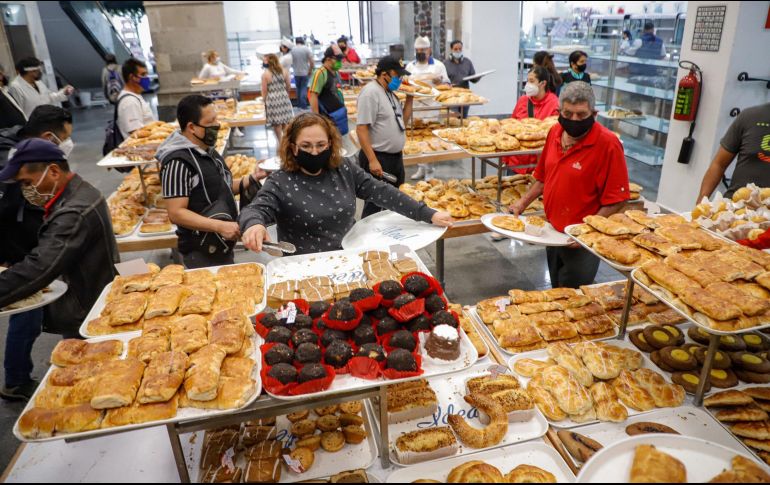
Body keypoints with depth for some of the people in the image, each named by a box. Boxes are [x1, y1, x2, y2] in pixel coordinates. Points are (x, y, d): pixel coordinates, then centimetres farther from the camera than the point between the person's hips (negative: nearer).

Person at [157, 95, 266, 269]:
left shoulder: (207, 150, 7)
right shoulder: (179, 162, -21)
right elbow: (176, 213, -23)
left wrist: (252, 178, 5)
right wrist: (220, 226, -28)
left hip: (222, 246, 9)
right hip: (201, 254, -9)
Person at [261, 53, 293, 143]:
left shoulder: (265, 74, -11)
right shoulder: (284, 71, 0)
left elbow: (264, 90, -8)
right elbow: (289, 86, 6)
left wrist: (264, 100, 7)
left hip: (272, 99, -4)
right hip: (284, 98, 4)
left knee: (276, 123, 7)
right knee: (285, 121, 13)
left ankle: (280, 142, 14)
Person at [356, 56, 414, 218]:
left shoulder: (390, 92, 11)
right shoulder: (371, 92, -16)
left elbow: (402, 118, 22)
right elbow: (361, 128, -21)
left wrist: (410, 98, 8)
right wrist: (372, 160, -25)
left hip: (396, 157, 9)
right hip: (378, 158, -9)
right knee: (375, 205, -2)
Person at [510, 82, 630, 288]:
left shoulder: (608, 144, -19)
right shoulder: (555, 133, 0)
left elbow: (616, 200, -18)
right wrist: (523, 203, 4)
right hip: (553, 234, 6)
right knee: (556, 294, 23)